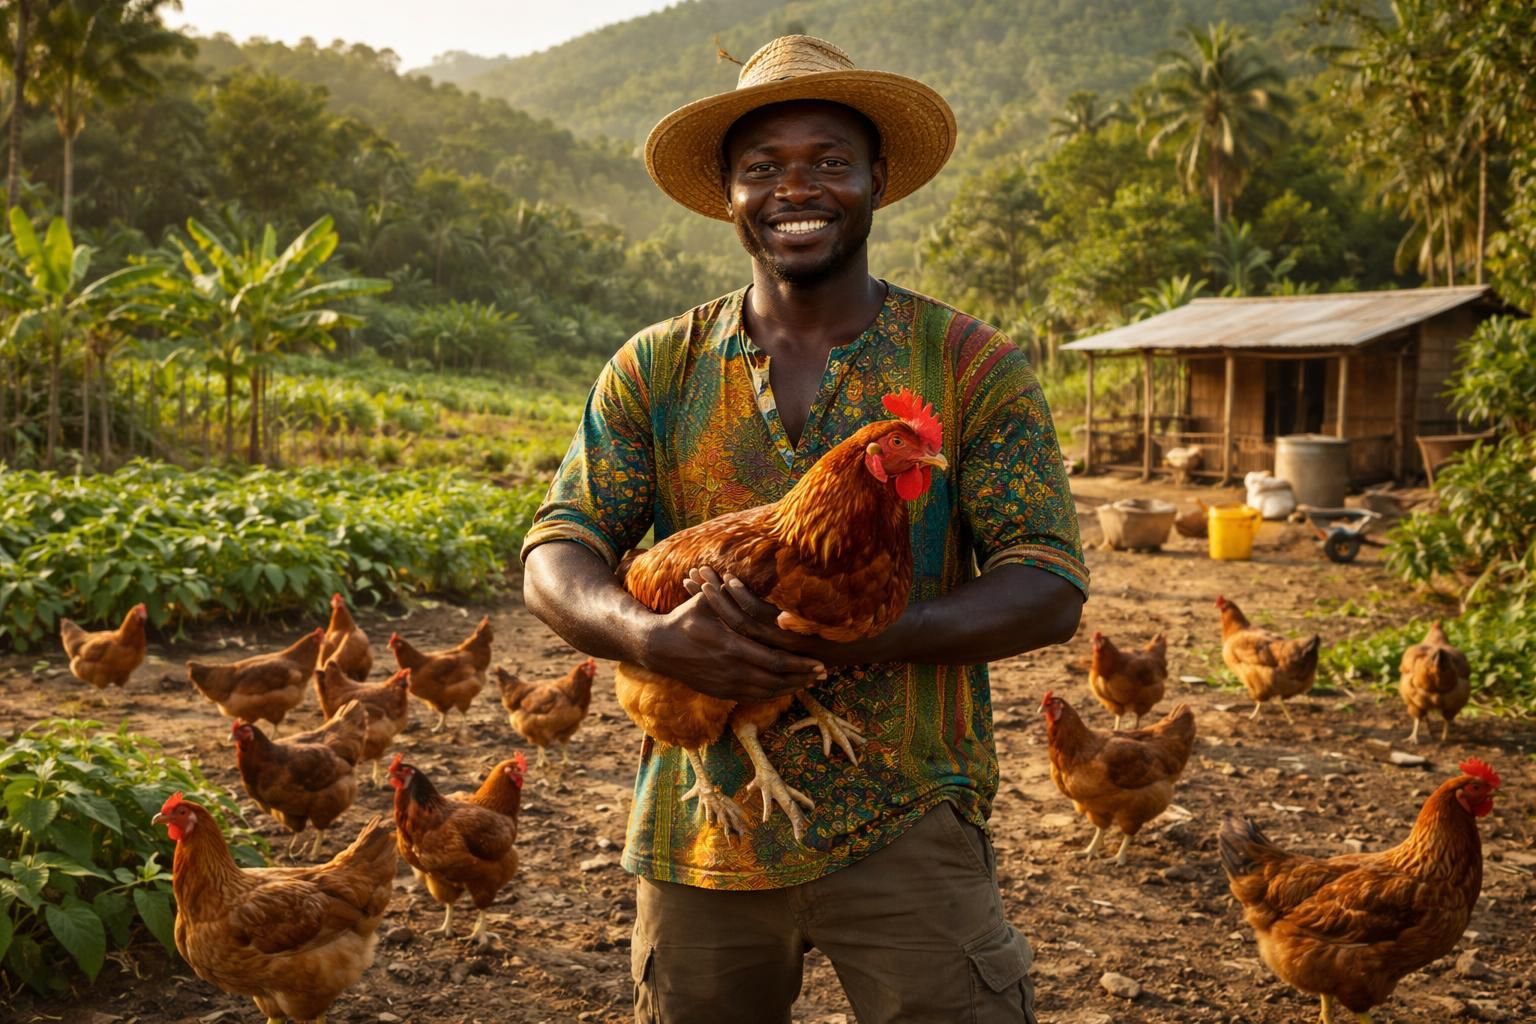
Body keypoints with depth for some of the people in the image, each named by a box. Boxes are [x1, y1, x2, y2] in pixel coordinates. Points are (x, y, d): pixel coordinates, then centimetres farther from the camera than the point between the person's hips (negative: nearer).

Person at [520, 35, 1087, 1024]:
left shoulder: (973, 366, -2)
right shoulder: (655, 369, 5)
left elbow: (1050, 589, -7)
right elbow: (556, 554, 1)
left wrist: (856, 639, -23)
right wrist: (650, 634, -22)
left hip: (907, 830, -2)